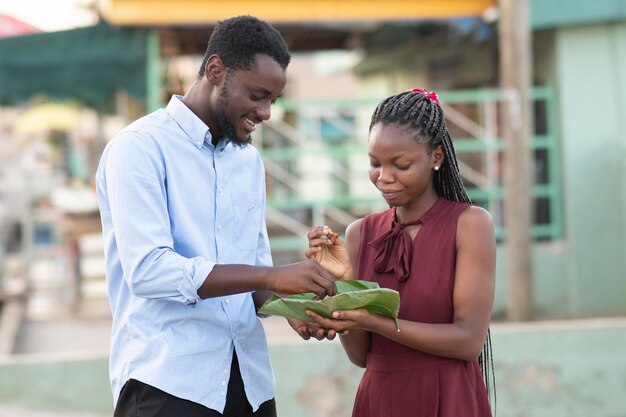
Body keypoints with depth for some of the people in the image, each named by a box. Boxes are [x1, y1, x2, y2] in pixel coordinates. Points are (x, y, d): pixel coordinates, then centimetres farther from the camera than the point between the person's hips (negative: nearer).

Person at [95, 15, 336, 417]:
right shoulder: (140, 147, -8)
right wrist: (273, 276, -22)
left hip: (249, 379, 7)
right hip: (167, 381, -7)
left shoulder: (249, 159, 14)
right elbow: (148, 269, -20)